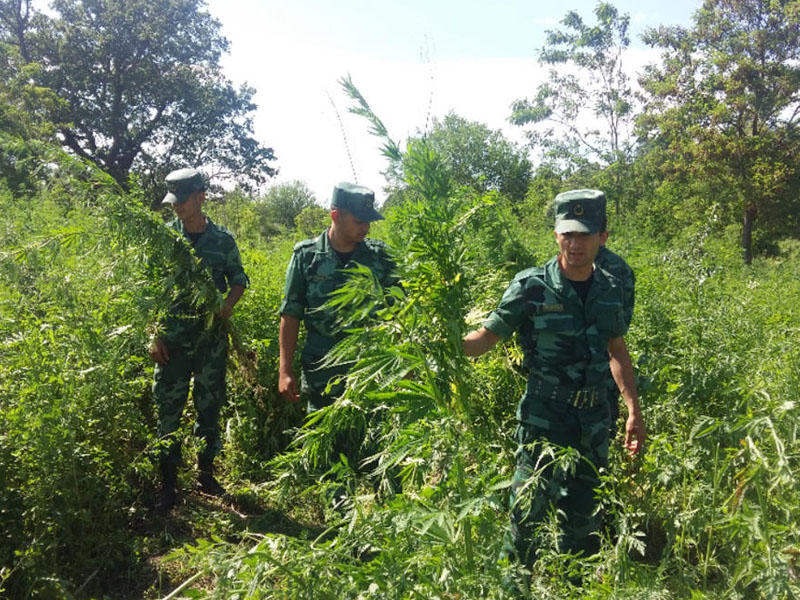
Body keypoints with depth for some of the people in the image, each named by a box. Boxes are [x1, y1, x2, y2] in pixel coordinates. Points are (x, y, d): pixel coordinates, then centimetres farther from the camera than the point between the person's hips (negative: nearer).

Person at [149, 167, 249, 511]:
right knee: (168, 409, 2)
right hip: (172, 338, -1)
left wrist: (227, 306, -9)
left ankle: (206, 473, 26)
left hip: (211, 338, 1)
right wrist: (154, 335, -5)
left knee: (210, 407, 10)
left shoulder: (223, 240, 1)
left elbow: (239, 279, 12)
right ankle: (168, 484, 15)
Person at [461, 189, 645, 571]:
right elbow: (488, 336, -7)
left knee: (583, 515, 16)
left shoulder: (610, 289, 3)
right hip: (543, 418, -4)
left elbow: (617, 349, 15)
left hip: (594, 421, 5)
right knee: (530, 511, -1)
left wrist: (634, 409, 15)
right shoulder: (531, 287, -11)